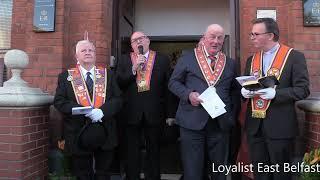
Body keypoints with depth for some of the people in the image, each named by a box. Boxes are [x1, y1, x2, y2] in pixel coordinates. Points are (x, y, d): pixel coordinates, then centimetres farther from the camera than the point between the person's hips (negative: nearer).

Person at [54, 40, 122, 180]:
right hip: (78, 135, -1)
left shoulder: (108, 74, 7)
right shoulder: (66, 76, 5)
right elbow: (59, 101, -4)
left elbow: (117, 99, 0)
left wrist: (102, 111, -18)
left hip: (105, 134, 1)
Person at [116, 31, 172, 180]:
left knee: (153, 150, 13)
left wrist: (169, 114, -1)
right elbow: (119, 83, -5)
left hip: (154, 113, 0)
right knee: (132, 151, 13)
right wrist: (134, 68, -17)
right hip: (132, 113, 1)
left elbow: (168, 88, 1)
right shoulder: (124, 60, 6)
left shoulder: (162, 60, 2)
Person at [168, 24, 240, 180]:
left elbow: (235, 91, 15)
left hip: (221, 124, 3)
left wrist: (232, 113, 2)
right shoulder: (187, 58, 3)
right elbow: (174, 82, 3)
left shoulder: (230, 63, 13)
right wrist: (188, 94, -14)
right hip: (192, 122, -3)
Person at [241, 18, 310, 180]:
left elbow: (303, 89, -10)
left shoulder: (294, 57, -5)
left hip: (280, 126, -5)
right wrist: (244, 91, -6)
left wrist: (275, 93, -24)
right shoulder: (251, 60, 12)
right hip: (254, 125, 5)